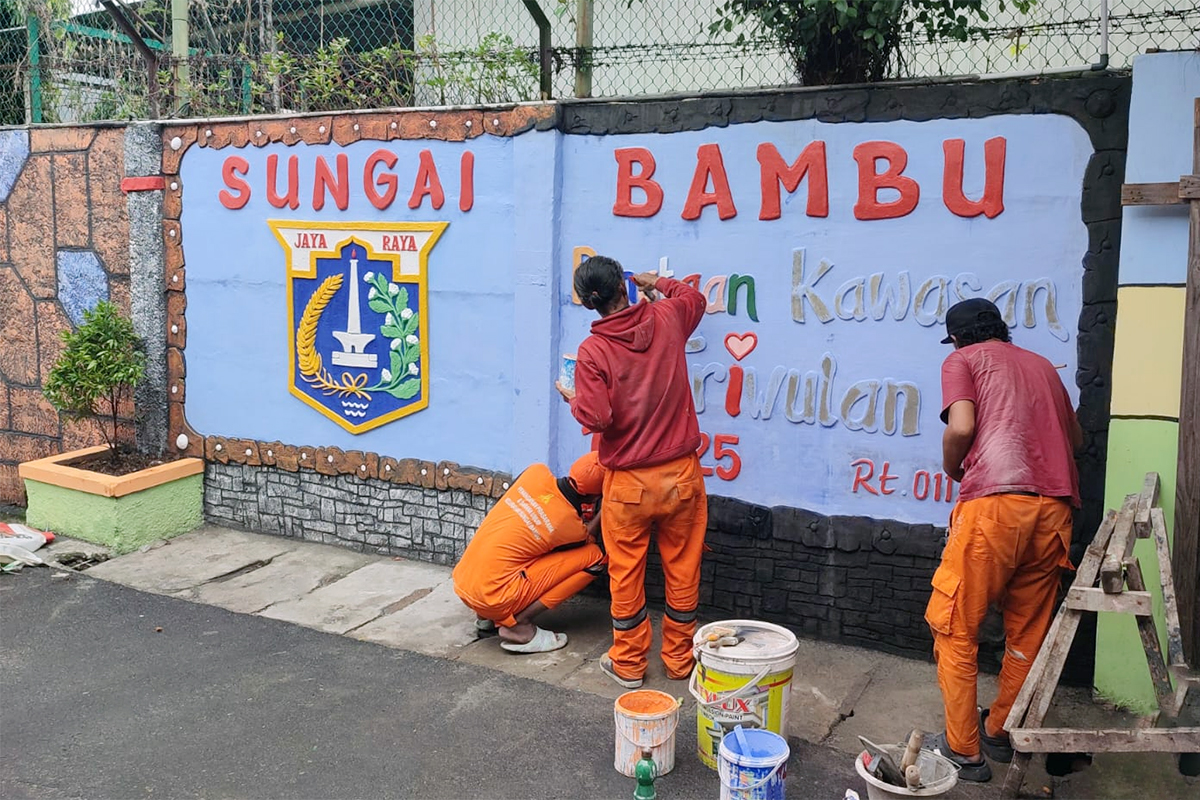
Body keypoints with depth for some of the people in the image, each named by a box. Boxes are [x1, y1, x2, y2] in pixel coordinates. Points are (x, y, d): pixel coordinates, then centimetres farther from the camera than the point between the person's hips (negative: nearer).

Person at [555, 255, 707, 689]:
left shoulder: (593, 351, -14)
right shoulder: (666, 319, -3)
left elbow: (595, 418, -18)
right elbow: (695, 298, 20)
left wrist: (572, 398, 1)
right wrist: (657, 283, 34)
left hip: (628, 482, -3)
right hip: (681, 473, 3)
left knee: (626, 573, 13)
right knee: (682, 570, 14)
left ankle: (628, 663, 25)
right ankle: (679, 660, 26)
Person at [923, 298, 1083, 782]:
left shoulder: (963, 360, 10)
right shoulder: (1041, 365, 26)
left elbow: (960, 428, -7)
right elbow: (1076, 437, 30)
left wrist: (952, 469, 11)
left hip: (996, 502, -6)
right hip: (1054, 508, 6)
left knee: (955, 628, 5)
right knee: (1027, 632, 17)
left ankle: (963, 751, 8)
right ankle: (999, 731, 30)